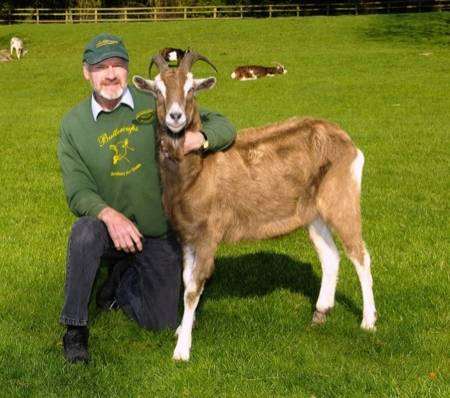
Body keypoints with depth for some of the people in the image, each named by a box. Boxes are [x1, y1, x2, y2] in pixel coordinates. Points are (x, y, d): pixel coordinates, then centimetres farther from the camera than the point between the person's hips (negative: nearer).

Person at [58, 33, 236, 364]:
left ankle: (122, 280, 38)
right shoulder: (73, 125, -7)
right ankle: (75, 329, -18)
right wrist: (109, 215, -34)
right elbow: (77, 191, -12)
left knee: (160, 323, 5)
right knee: (85, 231, -36)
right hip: (112, 228, -1)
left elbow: (223, 127, -11)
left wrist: (199, 138, -36)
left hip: (160, 236, 1)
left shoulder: (155, 104, -11)